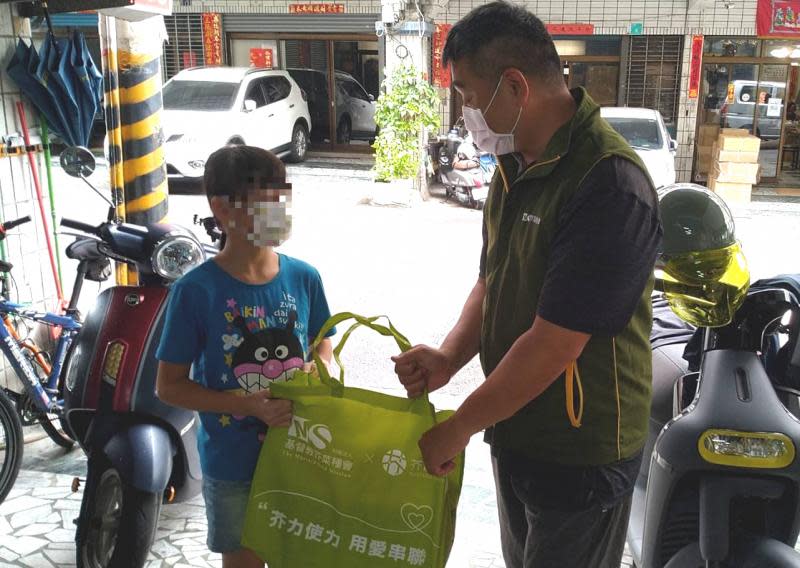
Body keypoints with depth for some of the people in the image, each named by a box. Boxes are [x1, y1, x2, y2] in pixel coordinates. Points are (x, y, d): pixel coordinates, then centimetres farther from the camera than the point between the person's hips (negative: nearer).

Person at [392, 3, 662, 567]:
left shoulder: (609, 184, -27)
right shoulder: (516, 164, 2)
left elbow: (552, 346, -27)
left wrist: (456, 430, -17)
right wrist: (448, 359, -9)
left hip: (581, 451, -8)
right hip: (515, 428, 8)